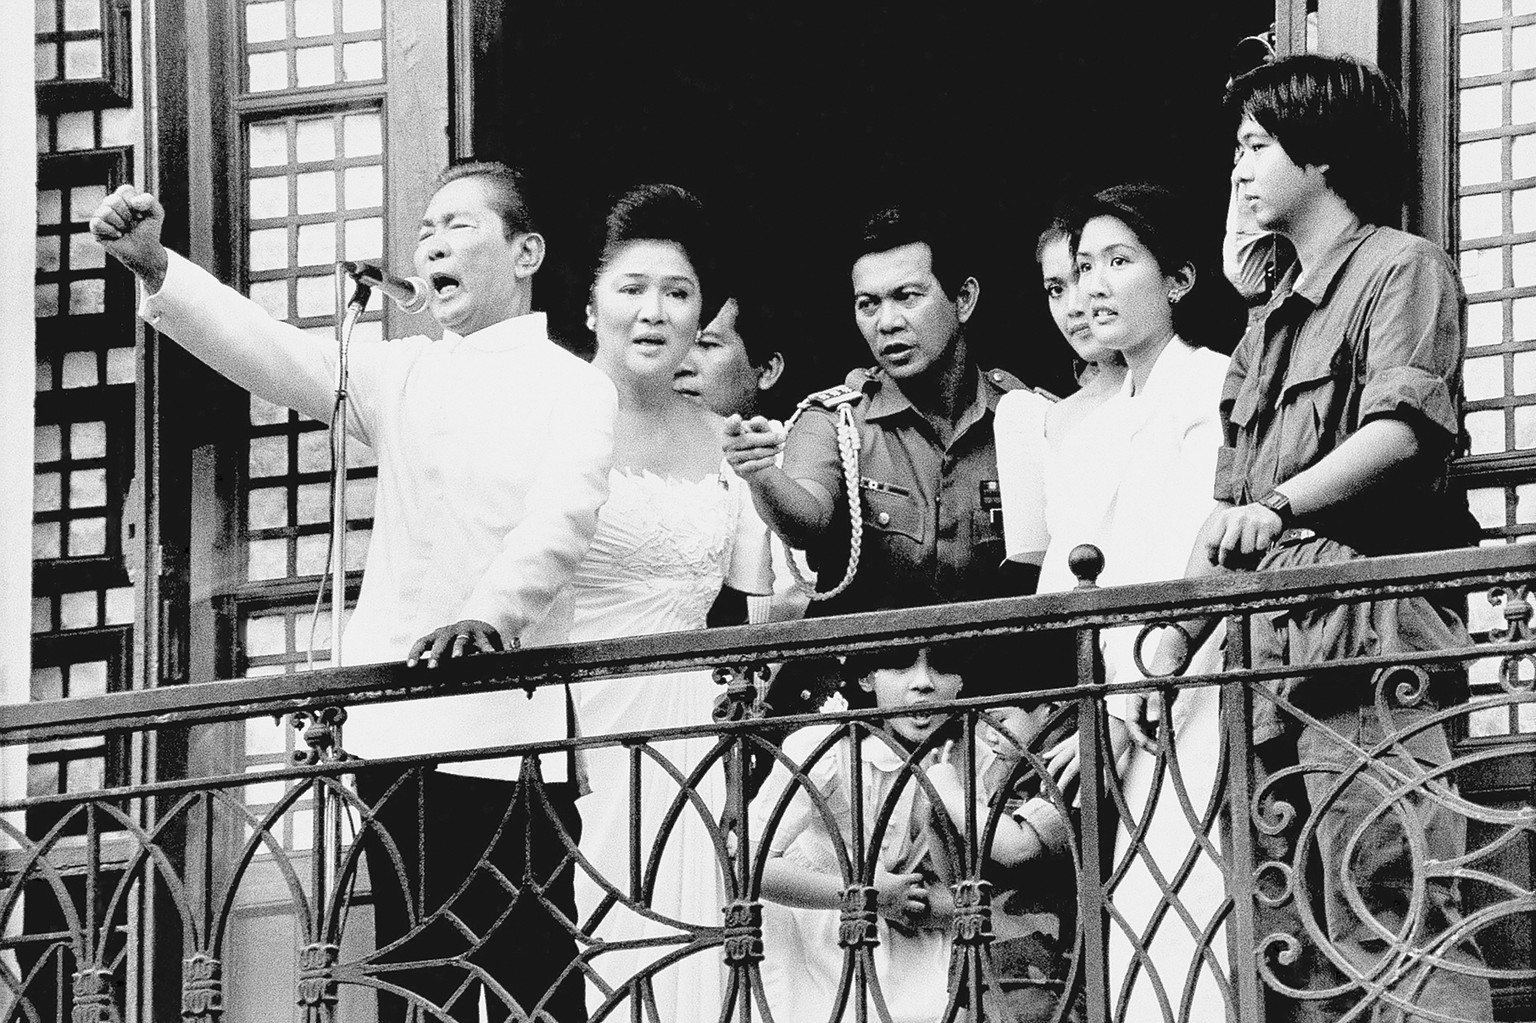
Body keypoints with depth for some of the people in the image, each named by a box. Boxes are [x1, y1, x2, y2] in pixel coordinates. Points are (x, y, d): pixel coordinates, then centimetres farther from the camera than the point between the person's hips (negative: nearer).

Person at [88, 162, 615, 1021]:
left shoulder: (573, 386, 4)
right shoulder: (404, 377, 18)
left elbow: (560, 517, -13)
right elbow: (270, 353, 6)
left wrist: (493, 611, -32)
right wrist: (156, 268, -10)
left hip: (514, 726, -5)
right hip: (397, 727, 5)